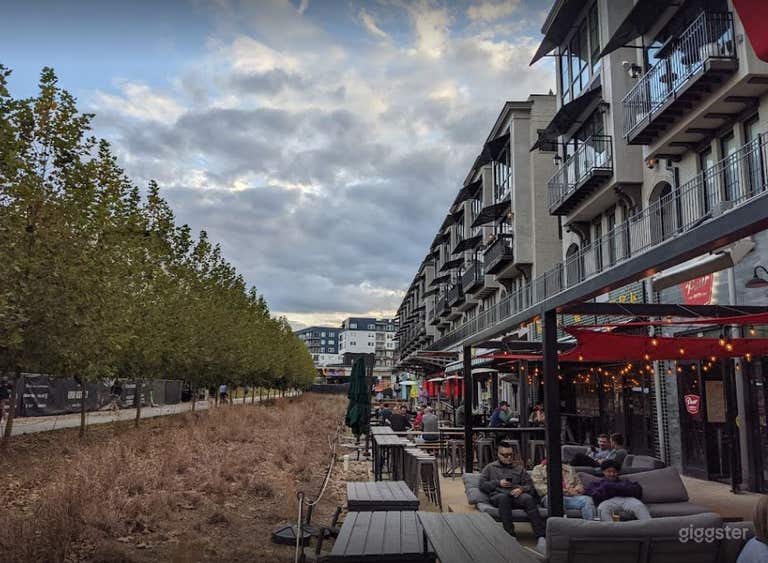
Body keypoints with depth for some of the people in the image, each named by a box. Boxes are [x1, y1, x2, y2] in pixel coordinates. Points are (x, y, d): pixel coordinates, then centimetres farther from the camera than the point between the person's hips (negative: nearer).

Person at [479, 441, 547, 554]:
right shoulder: (490, 467, 23)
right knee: (503, 497, -39)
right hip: (498, 495, -1)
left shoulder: (519, 468, 26)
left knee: (528, 498, -34)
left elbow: (530, 485, 17)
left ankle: (541, 538, -44)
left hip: (516, 495, 1)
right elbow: (482, 485, 12)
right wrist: (498, 483, -1)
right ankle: (511, 537, -45)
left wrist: (521, 489, -5)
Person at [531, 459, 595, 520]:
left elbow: (579, 485, 23)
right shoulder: (538, 469, 15)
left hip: (571, 497, 4)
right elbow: (539, 487, 0)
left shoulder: (569, 468, 28)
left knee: (587, 499, -26)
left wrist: (575, 490, -3)